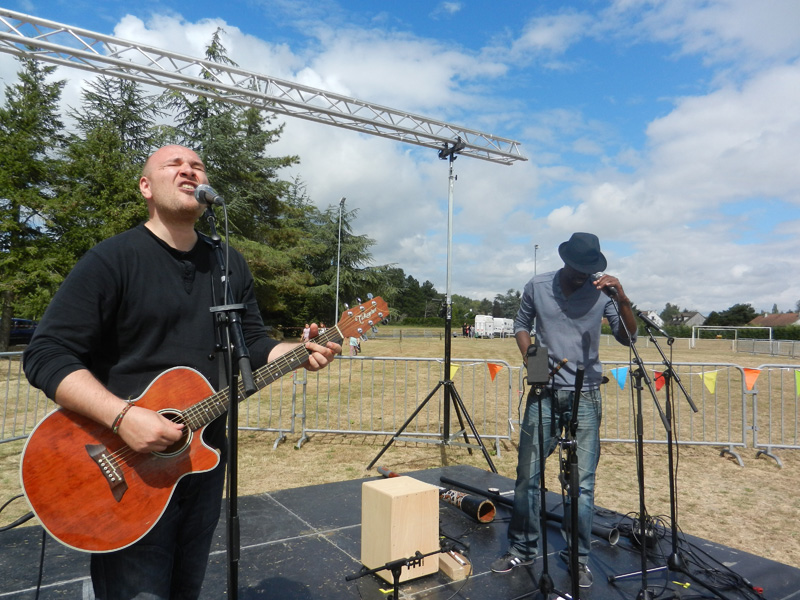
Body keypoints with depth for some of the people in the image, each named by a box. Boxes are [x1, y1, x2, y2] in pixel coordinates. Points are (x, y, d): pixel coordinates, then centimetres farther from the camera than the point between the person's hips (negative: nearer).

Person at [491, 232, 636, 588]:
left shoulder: (602, 291, -4)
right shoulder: (536, 287, -2)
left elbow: (626, 338, -9)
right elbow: (522, 325, 12)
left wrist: (622, 300, -25)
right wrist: (529, 357, -6)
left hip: (585, 396, -1)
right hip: (544, 392, 1)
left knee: (583, 481, 3)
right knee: (527, 474, 7)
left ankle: (578, 557, 21)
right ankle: (522, 548, 24)